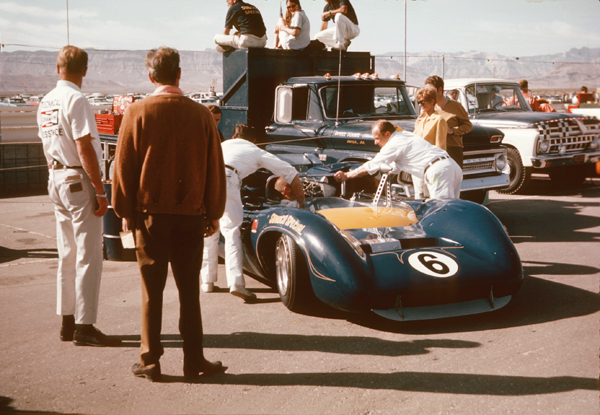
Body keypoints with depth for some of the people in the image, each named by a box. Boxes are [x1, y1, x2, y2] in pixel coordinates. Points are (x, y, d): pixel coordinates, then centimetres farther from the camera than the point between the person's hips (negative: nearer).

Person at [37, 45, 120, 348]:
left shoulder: (45, 103, 12)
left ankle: (67, 323, 20)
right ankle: (84, 327, -1)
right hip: (79, 181, -9)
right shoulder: (76, 101, -14)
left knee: (67, 255, 14)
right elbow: (85, 149, -18)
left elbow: (48, 147, 16)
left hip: (56, 181, 9)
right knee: (88, 256, -4)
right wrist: (100, 191, -16)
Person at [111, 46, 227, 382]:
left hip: (150, 214, 0)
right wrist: (214, 213, 10)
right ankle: (194, 361, 14)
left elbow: (124, 167, -2)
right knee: (189, 290, 9)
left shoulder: (137, 113, -6)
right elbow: (215, 168, 1)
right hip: (190, 215, 1)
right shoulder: (201, 114, -3)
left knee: (152, 290, 8)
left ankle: (150, 362, 14)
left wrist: (125, 212, 8)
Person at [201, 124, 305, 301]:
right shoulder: (256, 151, 28)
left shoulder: (224, 144, 38)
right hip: (225, 176, -4)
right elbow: (290, 172, 27)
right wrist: (301, 201, 37)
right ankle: (236, 283, -20)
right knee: (231, 231, -6)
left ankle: (207, 281, 21)